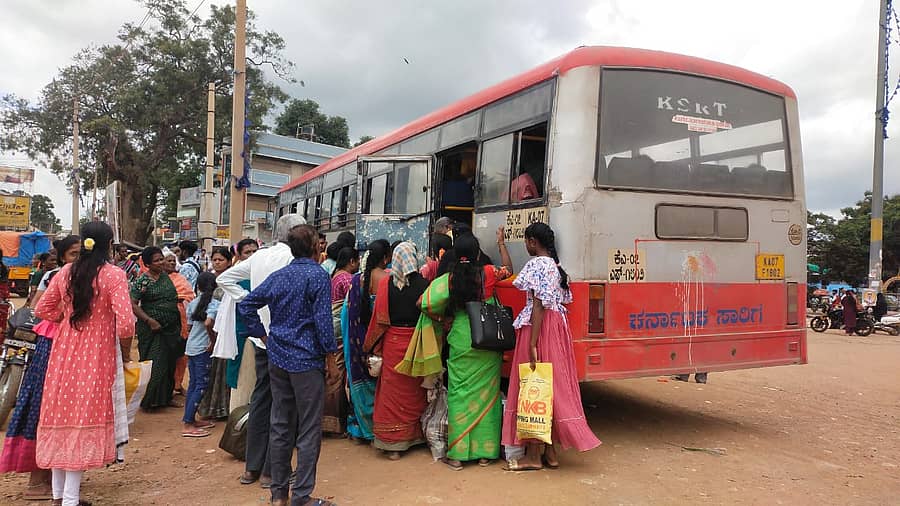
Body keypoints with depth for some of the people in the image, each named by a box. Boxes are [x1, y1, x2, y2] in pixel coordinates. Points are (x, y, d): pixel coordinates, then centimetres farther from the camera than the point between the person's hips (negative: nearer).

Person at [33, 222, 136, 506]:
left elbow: (42, 310, 11)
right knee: (84, 418, 3)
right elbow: (125, 323, -19)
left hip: (64, 350, 5)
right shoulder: (114, 275, -13)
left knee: (62, 413, 14)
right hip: (95, 355, -5)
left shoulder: (66, 273, 3)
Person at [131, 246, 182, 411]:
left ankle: (165, 398, 23)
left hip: (171, 328, 6)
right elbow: (133, 304, -14)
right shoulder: (142, 281, -9)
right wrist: (150, 320, -21)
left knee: (169, 364, 11)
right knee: (155, 365, -5)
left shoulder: (166, 277, 10)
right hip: (152, 329, -6)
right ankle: (150, 400, 7)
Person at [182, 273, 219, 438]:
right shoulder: (215, 304, -13)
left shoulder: (192, 303, 7)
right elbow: (208, 323, -29)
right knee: (201, 385, -2)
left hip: (190, 347, 7)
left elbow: (189, 327, 11)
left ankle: (190, 419, 24)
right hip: (203, 349, -7)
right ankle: (188, 425, -3)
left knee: (193, 383, 15)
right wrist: (213, 341, -16)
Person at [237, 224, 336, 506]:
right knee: (309, 430, 2)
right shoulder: (318, 276, -10)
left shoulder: (278, 276, 9)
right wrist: (330, 352, -7)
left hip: (278, 358, 7)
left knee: (280, 426, 13)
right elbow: (323, 320, -15)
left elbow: (246, 306, 12)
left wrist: (262, 335, 15)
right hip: (307, 360, -7)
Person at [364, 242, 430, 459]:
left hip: (393, 342, 0)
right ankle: (416, 436, 27)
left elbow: (379, 318, -2)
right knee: (415, 391, 15)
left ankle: (393, 444, 13)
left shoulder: (386, 283, -6)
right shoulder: (423, 284, -9)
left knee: (393, 391, 8)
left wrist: (374, 345, 9)